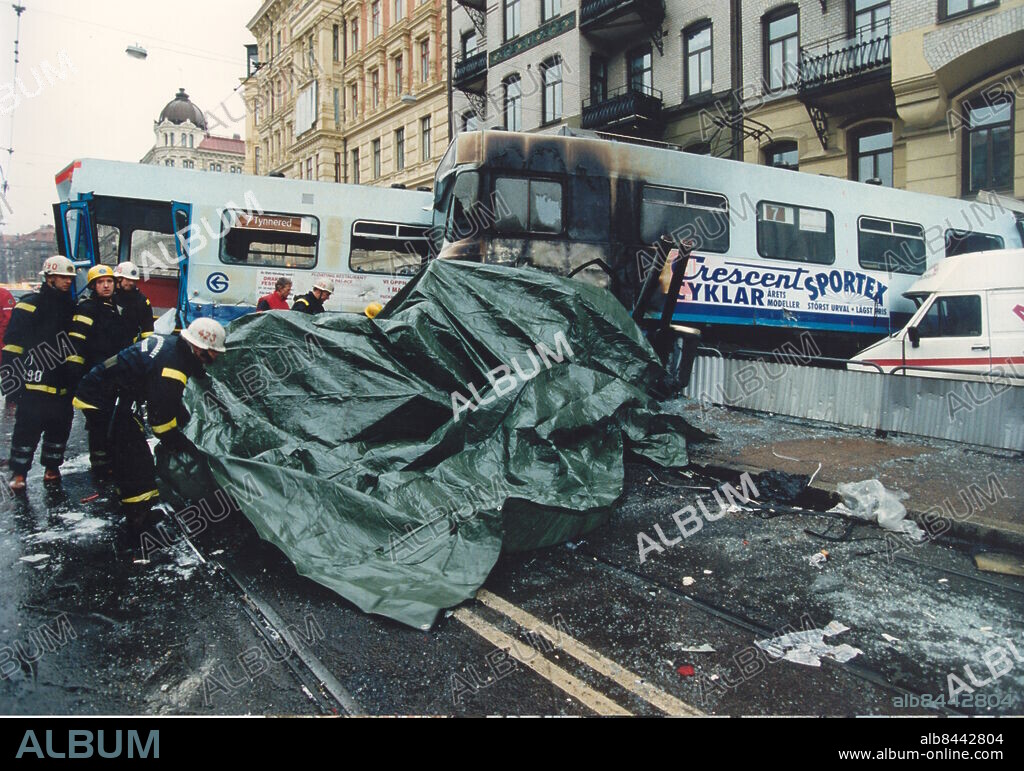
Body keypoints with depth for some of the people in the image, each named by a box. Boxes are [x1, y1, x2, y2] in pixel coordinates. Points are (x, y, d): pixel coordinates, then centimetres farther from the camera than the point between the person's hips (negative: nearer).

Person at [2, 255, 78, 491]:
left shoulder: (70, 306, 14)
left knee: (59, 428, 11)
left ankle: (52, 469, 24)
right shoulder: (30, 305, -6)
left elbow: (76, 344, 21)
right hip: (35, 383, -6)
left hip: (62, 385, 6)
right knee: (28, 428, -2)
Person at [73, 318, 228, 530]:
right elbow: (161, 417, -19)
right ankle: (140, 517, -4)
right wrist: (185, 447, -7)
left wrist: (184, 417, 23)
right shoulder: (172, 368, -26)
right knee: (137, 458, -9)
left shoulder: (171, 344, 3)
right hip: (101, 402, -10)